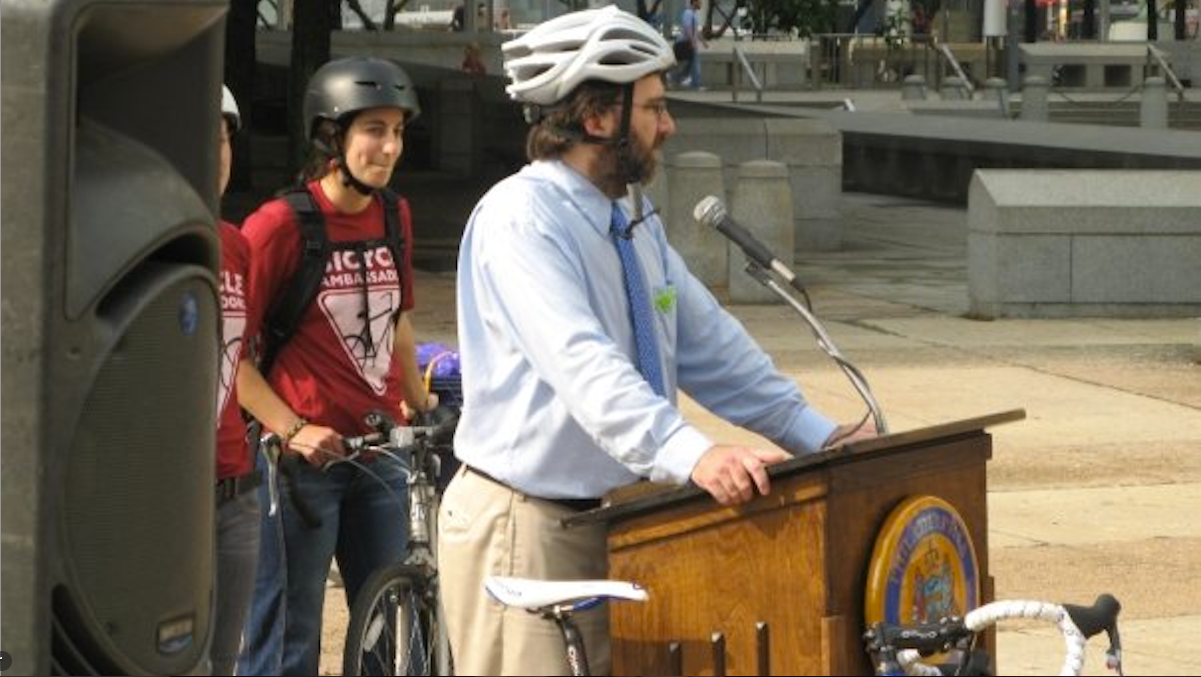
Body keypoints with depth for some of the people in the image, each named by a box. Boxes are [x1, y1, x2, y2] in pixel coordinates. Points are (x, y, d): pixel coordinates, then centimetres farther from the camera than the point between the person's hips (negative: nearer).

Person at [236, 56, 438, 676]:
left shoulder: (393, 215, 6)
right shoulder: (280, 224, -12)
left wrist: (419, 402, 21)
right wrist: (289, 429, -17)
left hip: (379, 453, 6)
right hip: (308, 456, -6)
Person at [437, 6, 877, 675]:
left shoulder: (636, 224, 12)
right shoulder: (521, 219, -18)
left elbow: (710, 344, 15)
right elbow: (582, 363, -31)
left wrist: (818, 434, 5)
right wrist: (691, 453, -44)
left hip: (610, 517, 9)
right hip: (527, 528, -9)